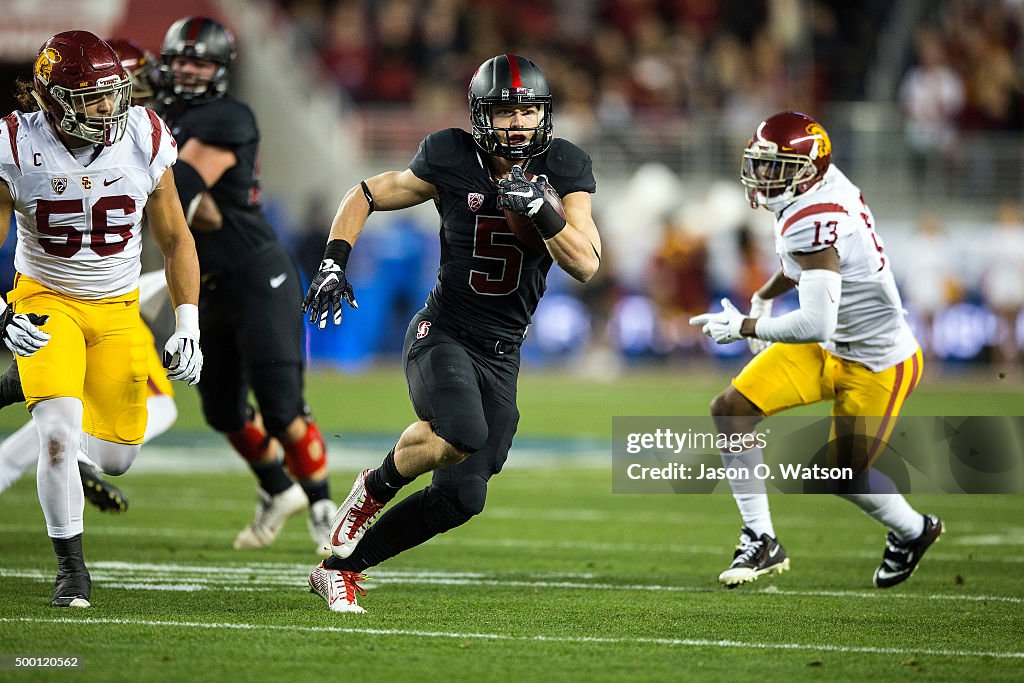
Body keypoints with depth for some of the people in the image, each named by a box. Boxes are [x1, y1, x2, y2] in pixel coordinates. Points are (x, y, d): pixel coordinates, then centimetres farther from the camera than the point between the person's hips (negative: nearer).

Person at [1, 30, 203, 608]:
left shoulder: (144, 142, -12)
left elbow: (175, 240, 0)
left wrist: (188, 326, -6)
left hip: (117, 310, 3)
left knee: (116, 459, 3)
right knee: (58, 438, -21)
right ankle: (71, 566, -2)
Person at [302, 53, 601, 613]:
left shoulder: (564, 169, -4)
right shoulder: (450, 163, -9)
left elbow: (586, 264, -12)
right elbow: (365, 196, 4)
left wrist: (539, 210, -27)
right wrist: (333, 261, -9)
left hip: (501, 356, 4)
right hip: (441, 336, -4)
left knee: (461, 498, 1)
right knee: (461, 436, -35)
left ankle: (342, 566, 19)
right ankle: (375, 487, -3)